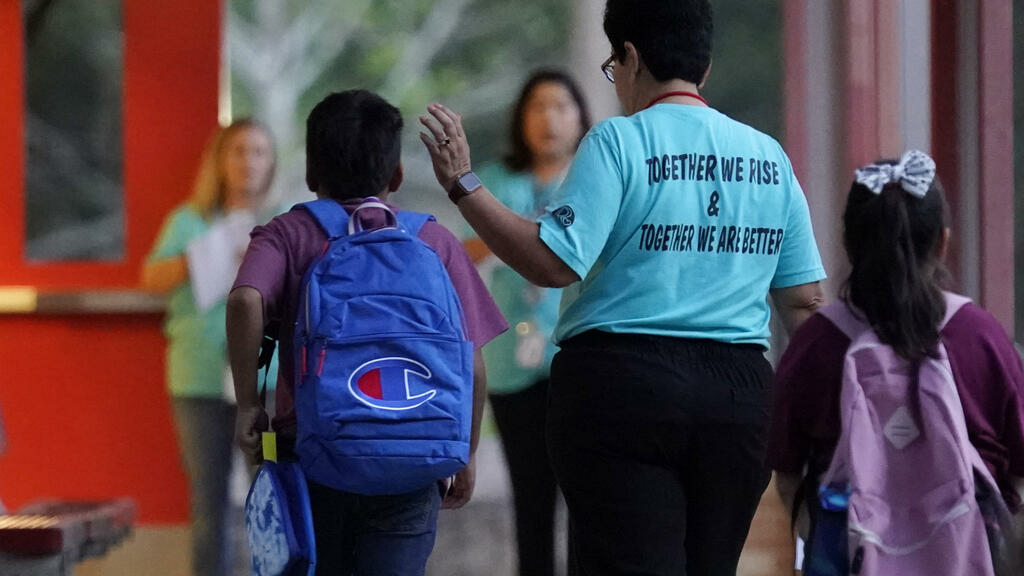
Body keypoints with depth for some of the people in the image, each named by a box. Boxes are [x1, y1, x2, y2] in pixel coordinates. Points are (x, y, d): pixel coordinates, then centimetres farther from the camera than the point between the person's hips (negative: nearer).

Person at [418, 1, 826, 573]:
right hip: (740, 390, 5)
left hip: (623, 382, -5)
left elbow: (555, 262, -14)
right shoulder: (769, 156, 10)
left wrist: (464, 184, -8)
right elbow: (806, 301, 10)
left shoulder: (619, 141, -5)